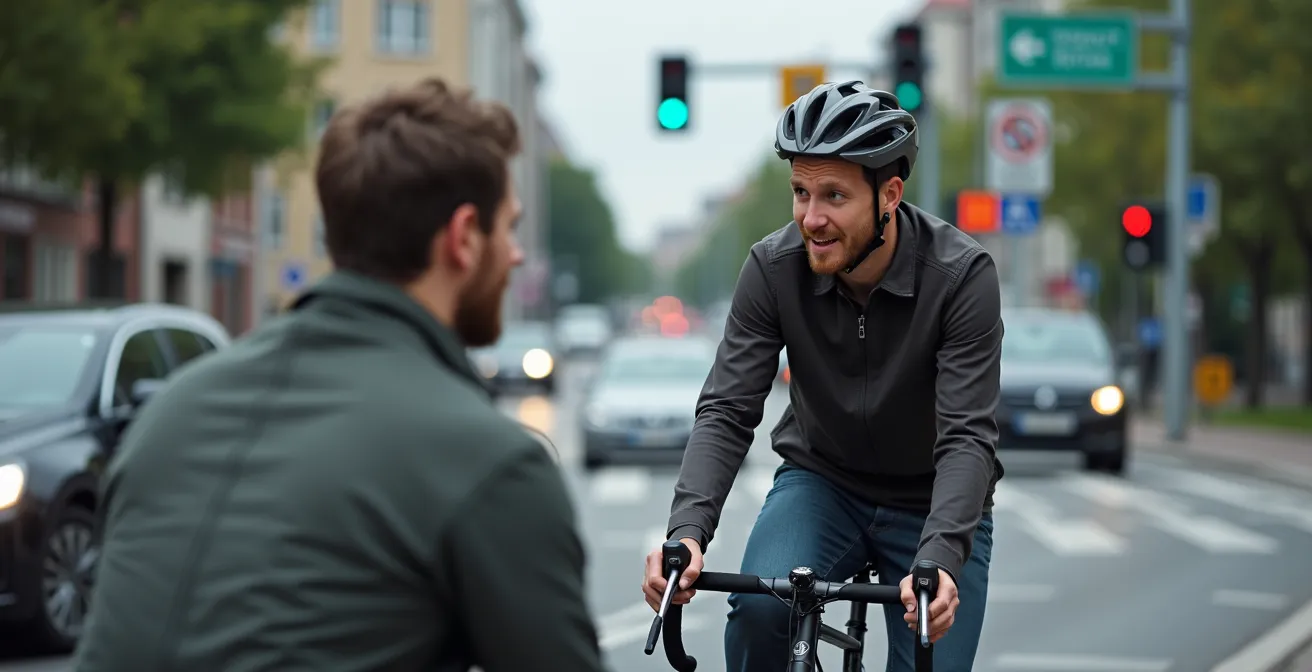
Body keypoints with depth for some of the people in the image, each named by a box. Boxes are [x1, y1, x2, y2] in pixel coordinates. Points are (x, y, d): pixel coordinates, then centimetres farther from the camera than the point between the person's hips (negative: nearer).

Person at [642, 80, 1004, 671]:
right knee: (760, 603, -29)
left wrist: (938, 561, -45)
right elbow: (726, 412, -18)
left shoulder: (962, 274, -24)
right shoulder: (775, 267, -17)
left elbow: (967, 438, -29)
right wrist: (687, 530, -36)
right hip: (821, 483, 1)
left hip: (932, 501, -1)